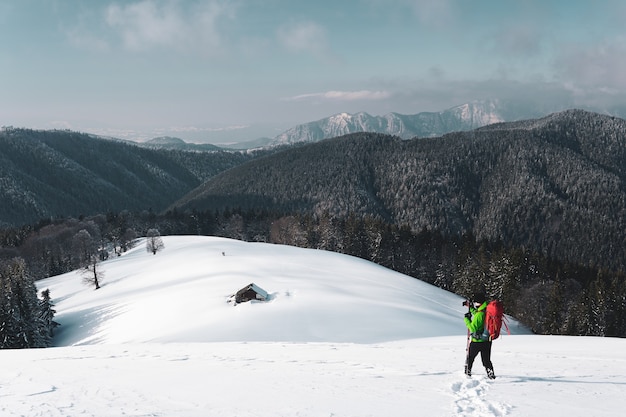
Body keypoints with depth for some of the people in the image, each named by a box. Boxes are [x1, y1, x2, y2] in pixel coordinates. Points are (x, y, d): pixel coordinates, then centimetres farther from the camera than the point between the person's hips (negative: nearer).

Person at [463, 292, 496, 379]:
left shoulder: (479, 314, -25)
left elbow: (473, 328, -23)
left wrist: (467, 319, -15)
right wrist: (470, 306, 17)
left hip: (477, 341, -7)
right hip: (487, 340, 7)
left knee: (470, 357, 14)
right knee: (486, 359, 13)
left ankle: (467, 372, 23)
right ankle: (491, 374, 3)